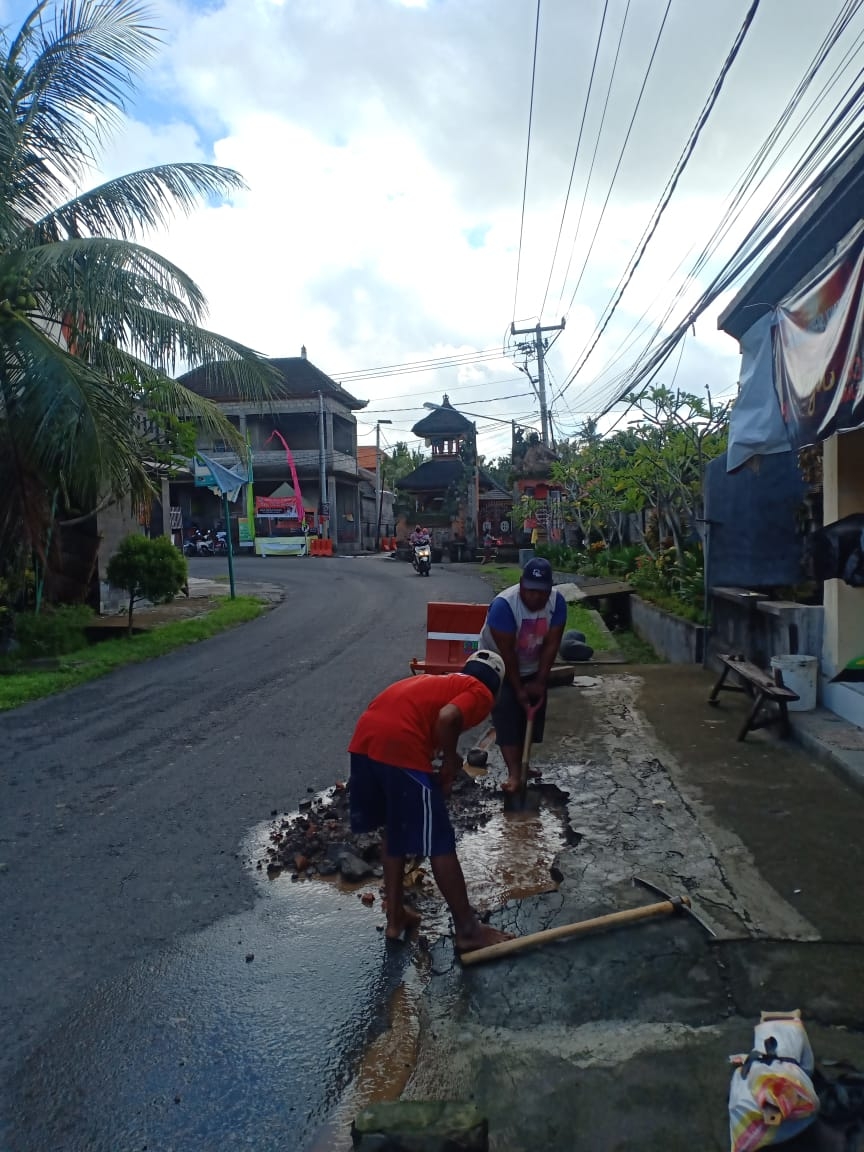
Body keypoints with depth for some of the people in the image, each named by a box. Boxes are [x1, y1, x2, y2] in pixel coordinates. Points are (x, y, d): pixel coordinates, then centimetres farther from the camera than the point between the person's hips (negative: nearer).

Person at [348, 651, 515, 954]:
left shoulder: (439, 681, 32)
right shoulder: (481, 694, 10)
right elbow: (447, 718, -10)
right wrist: (450, 762, 4)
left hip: (365, 736, 8)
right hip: (399, 745, -8)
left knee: (393, 830, 25)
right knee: (439, 843, 6)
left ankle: (395, 917, 34)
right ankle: (467, 930, 19)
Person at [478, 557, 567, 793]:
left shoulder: (557, 602, -20)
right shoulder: (504, 604, -35)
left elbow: (551, 645, -15)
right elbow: (506, 652, -29)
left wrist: (540, 682, -16)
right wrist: (518, 689, -23)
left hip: (533, 669, 5)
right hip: (499, 668, -5)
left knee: (533, 716, 7)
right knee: (507, 717, -16)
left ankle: (521, 765, 23)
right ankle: (513, 774, -17)